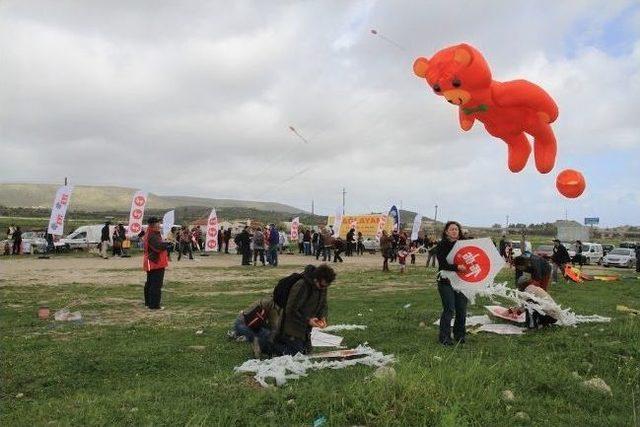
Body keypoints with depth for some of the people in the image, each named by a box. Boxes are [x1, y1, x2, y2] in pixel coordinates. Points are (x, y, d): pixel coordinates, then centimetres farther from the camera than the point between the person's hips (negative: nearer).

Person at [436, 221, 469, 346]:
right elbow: (443, 264, -15)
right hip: (446, 281, -5)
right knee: (449, 310, -6)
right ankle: (444, 337, 6)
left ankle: (459, 335, 25)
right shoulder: (442, 245, -5)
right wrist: (457, 267, -27)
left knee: (462, 310, 7)